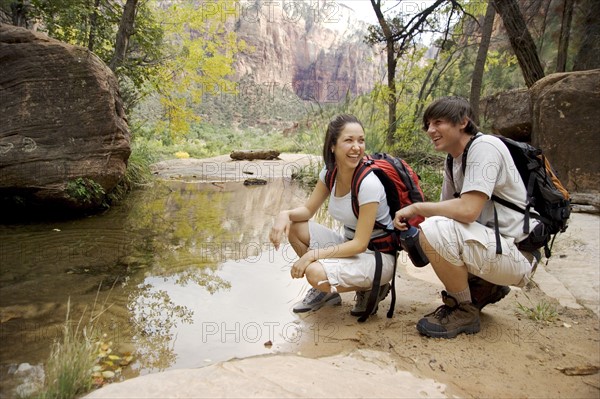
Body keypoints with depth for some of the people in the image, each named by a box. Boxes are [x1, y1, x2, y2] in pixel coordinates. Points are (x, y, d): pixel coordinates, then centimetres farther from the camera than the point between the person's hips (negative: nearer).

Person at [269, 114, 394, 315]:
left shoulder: (368, 183, -25)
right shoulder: (330, 172, -5)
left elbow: (360, 244, -24)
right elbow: (308, 209, 3)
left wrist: (312, 254, -26)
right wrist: (285, 214, -20)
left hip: (376, 256, -7)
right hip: (349, 245, 7)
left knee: (316, 273, -30)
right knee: (292, 226, -5)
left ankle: (372, 288, 0)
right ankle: (326, 290, 10)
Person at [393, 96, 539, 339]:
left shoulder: (484, 146, -17)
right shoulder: (454, 161, 10)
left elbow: (468, 210, -28)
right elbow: (448, 209, 11)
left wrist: (416, 207, -16)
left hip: (516, 255, -9)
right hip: (490, 242, 9)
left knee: (434, 231, -28)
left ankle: (465, 312, -6)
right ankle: (485, 288, 16)